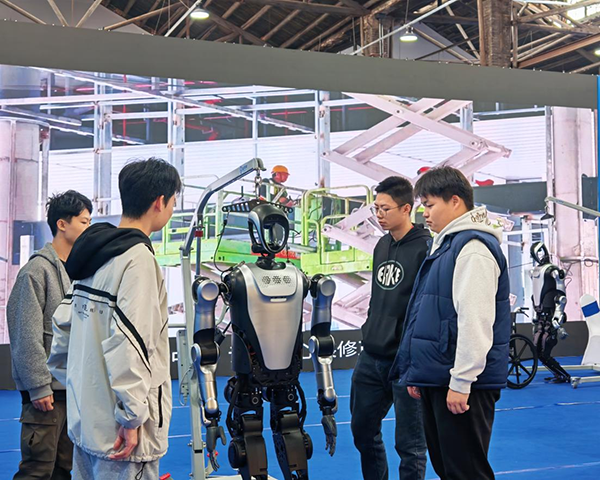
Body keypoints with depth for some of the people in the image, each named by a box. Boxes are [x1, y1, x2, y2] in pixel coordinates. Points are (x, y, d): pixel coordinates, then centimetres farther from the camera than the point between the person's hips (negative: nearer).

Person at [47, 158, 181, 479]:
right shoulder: (138, 257, -16)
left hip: (84, 418, 9)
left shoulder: (93, 253, 11)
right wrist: (132, 418, -20)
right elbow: (127, 342, -23)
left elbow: (63, 323, 16)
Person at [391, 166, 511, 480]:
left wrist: (461, 381, -23)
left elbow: (475, 319, -22)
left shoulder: (473, 248, -15)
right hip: (437, 380, 10)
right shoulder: (445, 245, 17)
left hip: (462, 384, -10)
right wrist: (418, 372, 21)